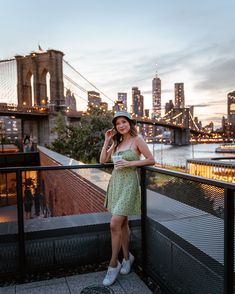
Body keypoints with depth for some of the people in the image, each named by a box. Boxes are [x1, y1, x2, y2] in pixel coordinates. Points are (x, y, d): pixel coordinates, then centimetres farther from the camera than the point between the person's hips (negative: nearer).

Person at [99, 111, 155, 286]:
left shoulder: (137, 140, -4)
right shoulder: (117, 143, 13)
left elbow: (151, 160, -9)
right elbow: (102, 160, 11)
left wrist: (129, 163, -16)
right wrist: (107, 141, 6)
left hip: (128, 184, -6)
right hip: (115, 183, 6)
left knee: (114, 224, -12)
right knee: (122, 223, 14)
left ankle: (113, 264, 3)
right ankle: (127, 257, 29)